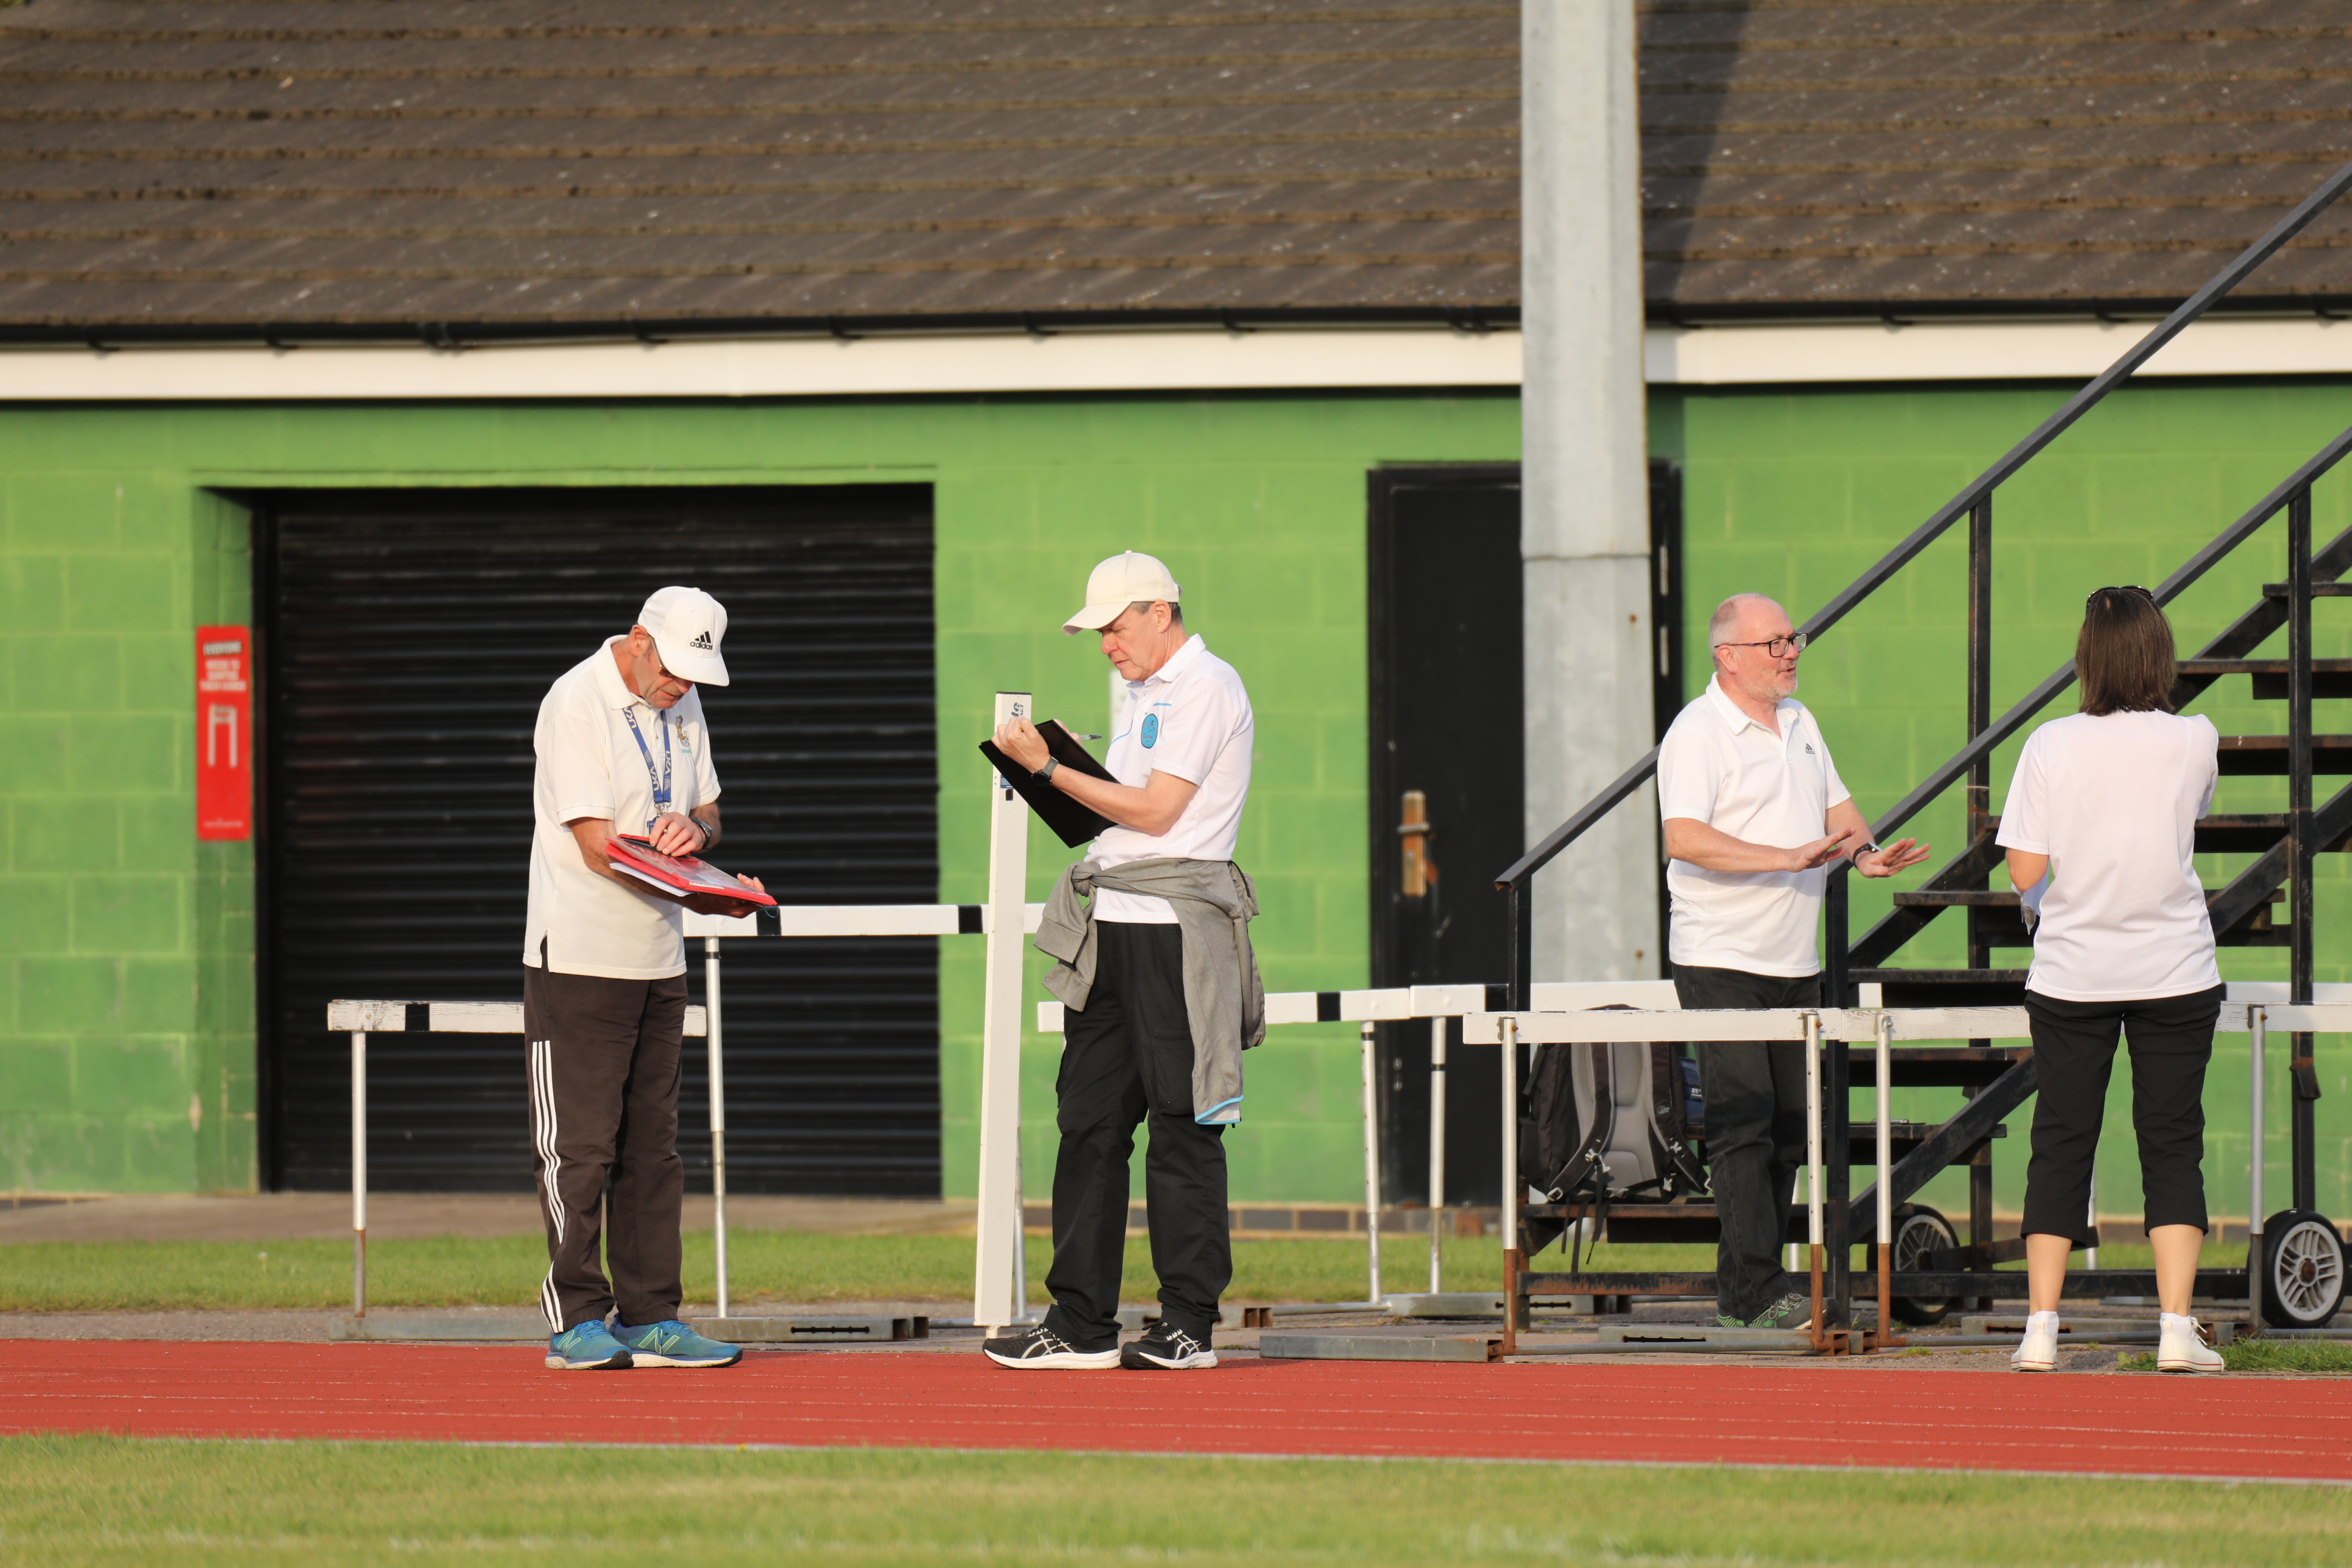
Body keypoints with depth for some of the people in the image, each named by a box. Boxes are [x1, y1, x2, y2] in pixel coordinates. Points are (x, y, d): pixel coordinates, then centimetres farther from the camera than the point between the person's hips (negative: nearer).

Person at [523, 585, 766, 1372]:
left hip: (659, 963, 8)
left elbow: (708, 811, 18)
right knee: (580, 1146, -6)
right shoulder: (576, 703, -14)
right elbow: (599, 846, -20)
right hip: (580, 957, -8)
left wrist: (696, 829, -8)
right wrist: (699, 895, -29)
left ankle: (649, 1317, 11)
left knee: (652, 1148, 8)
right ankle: (576, 1319, -3)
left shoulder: (682, 709, 10)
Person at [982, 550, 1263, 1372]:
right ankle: (1080, 1324, 7)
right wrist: (1061, 775, 9)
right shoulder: (1146, 695, 22)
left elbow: (1156, 811, -14)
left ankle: (1189, 1324, -2)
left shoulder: (1206, 688, -8)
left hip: (1177, 926, -9)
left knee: (1182, 1127, -5)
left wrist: (1050, 769, -10)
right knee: (1088, 1120, 6)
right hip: (1114, 926, 9)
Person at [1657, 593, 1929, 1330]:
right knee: (1743, 1124, -12)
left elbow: (1835, 806, 22)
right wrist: (1790, 859, -28)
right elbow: (1685, 839, -23)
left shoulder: (1798, 722, 15)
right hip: (1721, 960, -8)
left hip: (1795, 963, 8)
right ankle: (1756, 1290, -15)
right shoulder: (1696, 735, -11)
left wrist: (1867, 852, -1)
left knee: (1788, 1126, 8)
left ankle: (1741, 1291, 13)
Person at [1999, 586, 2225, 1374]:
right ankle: (2176, 1329, -1)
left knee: (2062, 1146, 7)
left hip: (2071, 975, 0)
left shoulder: (2051, 746, -9)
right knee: (2173, 1145, 6)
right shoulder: (2195, 742, -7)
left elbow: (2025, 873, -7)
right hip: (2175, 974, 0)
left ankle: (2041, 1329, 4)